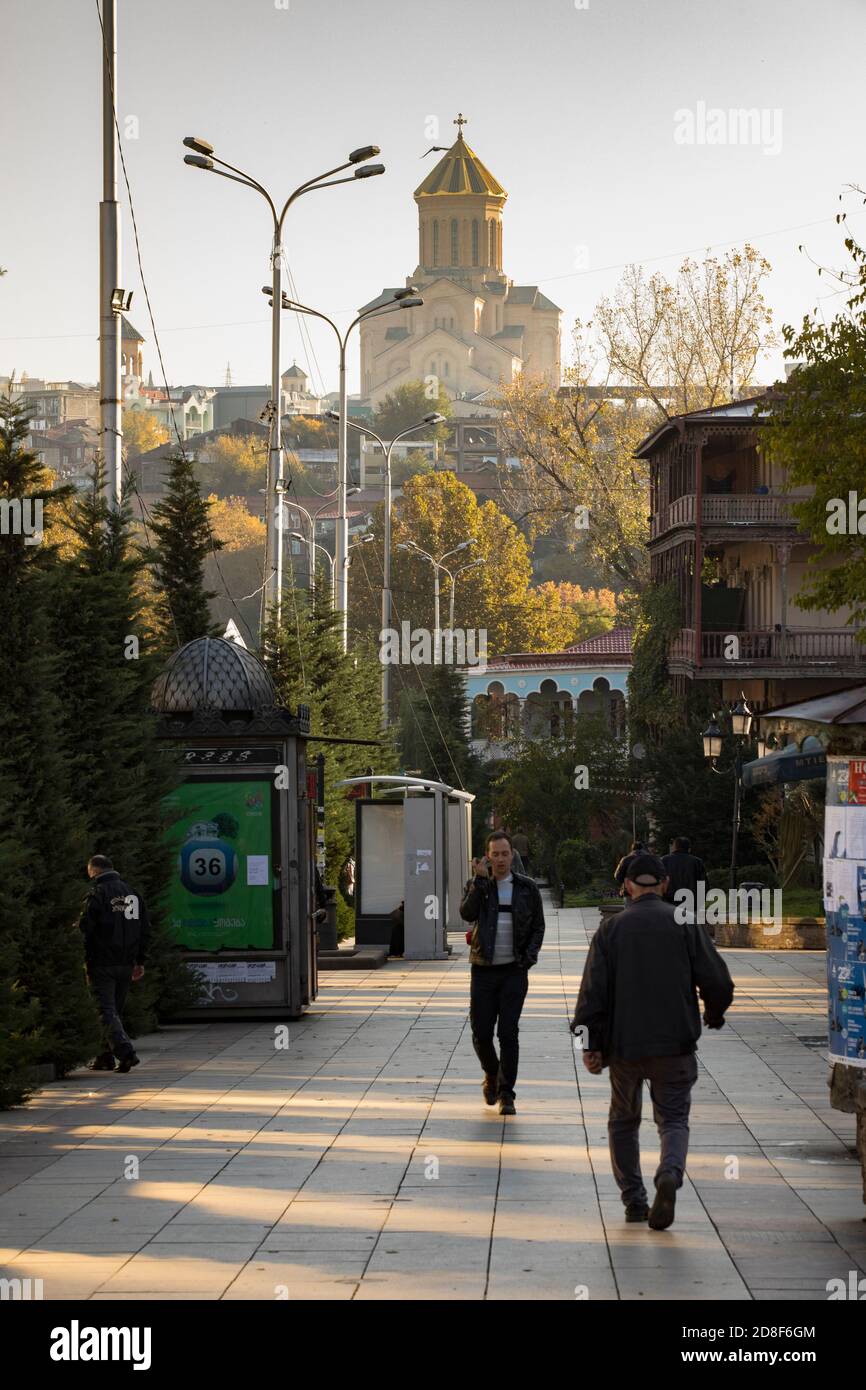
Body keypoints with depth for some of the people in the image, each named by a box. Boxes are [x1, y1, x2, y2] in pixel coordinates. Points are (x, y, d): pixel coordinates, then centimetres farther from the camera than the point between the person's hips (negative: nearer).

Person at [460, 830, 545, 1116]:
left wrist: (530, 954, -6)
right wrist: (481, 880, -21)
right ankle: (491, 1076, 30)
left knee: (508, 1032, -7)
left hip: (514, 971, -1)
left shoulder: (526, 888, 4)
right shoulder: (477, 885, 3)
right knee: (481, 1033, 3)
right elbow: (467, 913, -16)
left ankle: (506, 1093, -1)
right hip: (484, 970, 1)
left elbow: (538, 926, 10)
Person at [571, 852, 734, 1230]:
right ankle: (670, 1174, -23)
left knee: (623, 1121, 17)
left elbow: (593, 990, -6)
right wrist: (713, 1014, 16)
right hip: (675, 1043, -1)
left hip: (624, 1044, 1)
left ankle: (633, 1200, 14)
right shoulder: (685, 924, -2)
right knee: (674, 1119, 6)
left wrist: (591, 1043, -1)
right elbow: (718, 982, -4)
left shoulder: (611, 929, 0)